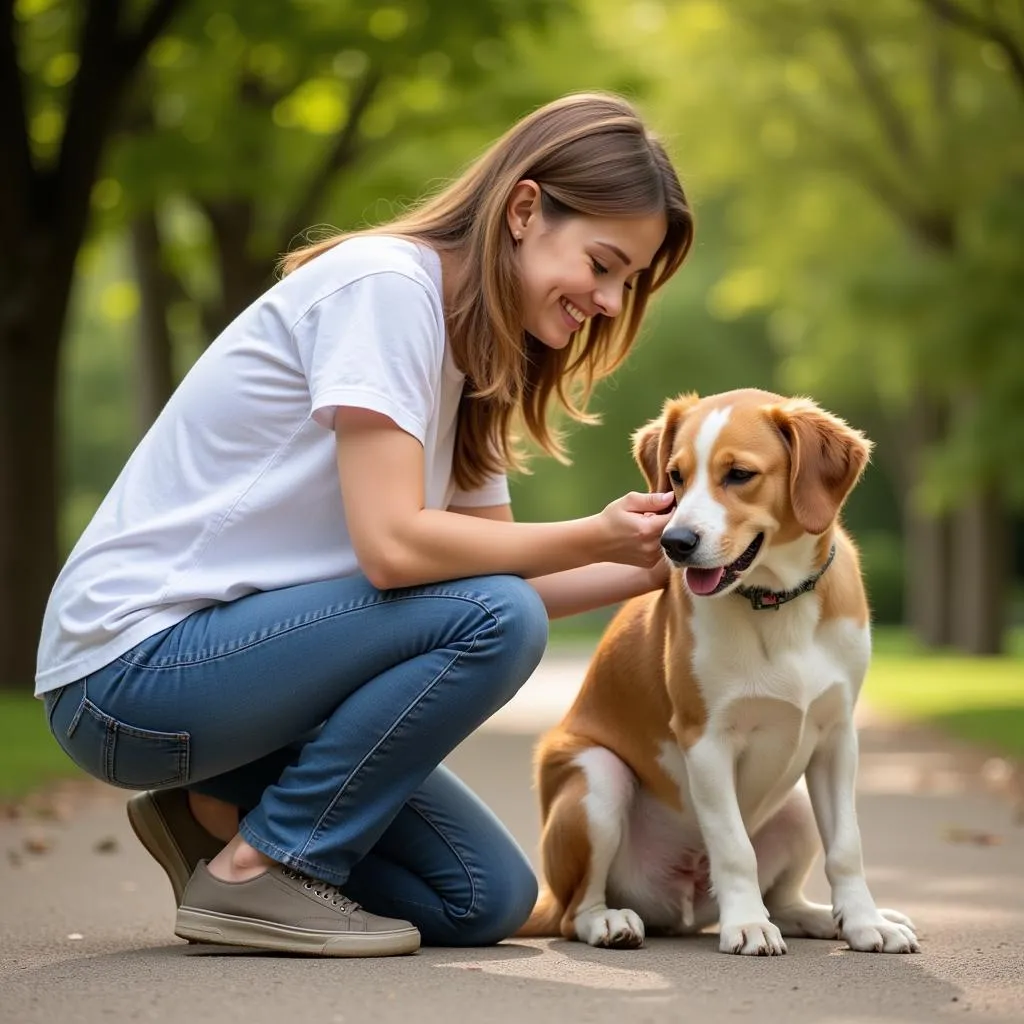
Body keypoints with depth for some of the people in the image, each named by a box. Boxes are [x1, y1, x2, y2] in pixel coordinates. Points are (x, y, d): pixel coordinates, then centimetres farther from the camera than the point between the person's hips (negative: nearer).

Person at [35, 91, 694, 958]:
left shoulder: (466, 347, 12)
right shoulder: (384, 283, -17)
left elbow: (495, 558, 8)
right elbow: (392, 545, -25)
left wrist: (651, 568, -4)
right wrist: (593, 539, -16)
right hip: (131, 663, -9)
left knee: (487, 901, 1)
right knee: (493, 618, -24)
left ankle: (221, 812, 14)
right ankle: (259, 870, -12)